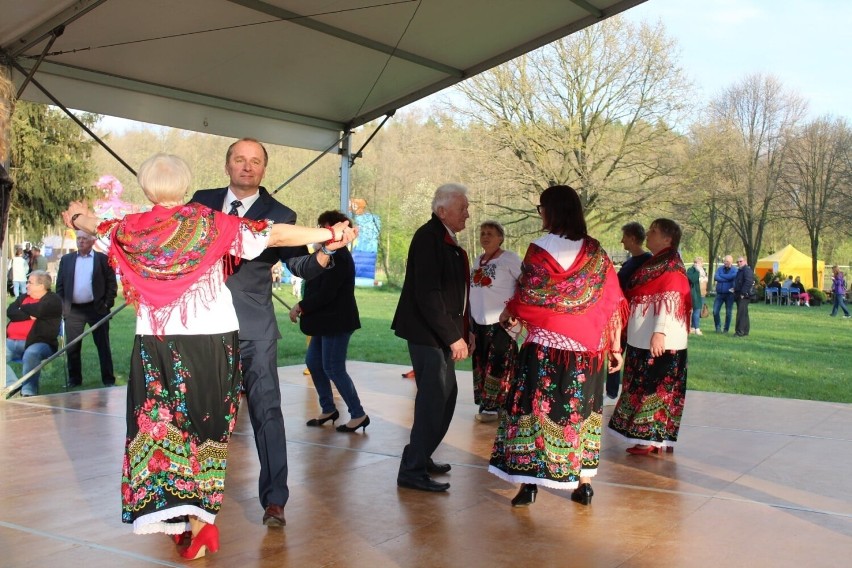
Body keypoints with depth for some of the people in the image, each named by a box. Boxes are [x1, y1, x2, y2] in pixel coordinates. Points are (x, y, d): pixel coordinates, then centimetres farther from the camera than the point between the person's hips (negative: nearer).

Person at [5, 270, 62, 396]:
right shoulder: (23, 297, 24)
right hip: (11, 342, 7)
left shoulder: (53, 300, 4)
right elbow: (10, 312, 7)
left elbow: (37, 310, -15)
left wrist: (23, 307, 4)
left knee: (31, 354, -38)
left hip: (38, 342, -6)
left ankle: (28, 392, -28)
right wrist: (29, 315, -6)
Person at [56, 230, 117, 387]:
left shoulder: (103, 259, 1)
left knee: (103, 345, 3)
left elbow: (112, 283, 0)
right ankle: (74, 380, 19)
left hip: (97, 309, -3)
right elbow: (60, 284, 10)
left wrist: (107, 304, -7)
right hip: (73, 310, 3)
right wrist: (62, 306, 1)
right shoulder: (66, 259, 9)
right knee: (72, 348, 7)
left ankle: (108, 380, 9)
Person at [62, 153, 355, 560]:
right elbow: (274, 235, -8)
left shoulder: (133, 229, 1)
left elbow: (98, 226, 23)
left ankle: (179, 516, 7)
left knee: (162, 421, 11)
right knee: (203, 425, 9)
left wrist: (77, 218, 46)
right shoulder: (211, 224, -5)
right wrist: (328, 234, 0)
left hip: (157, 341, 1)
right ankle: (199, 519, 8)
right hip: (214, 338, 0)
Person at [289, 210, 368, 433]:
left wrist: (301, 306, -16)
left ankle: (358, 415, 4)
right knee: (313, 361, 14)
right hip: (326, 321, 11)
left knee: (333, 368, -6)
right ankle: (328, 409, 26)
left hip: (337, 321, -11)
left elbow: (326, 293, -24)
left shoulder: (339, 257, -19)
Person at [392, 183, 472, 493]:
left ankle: (421, 458, 29)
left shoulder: (446, 239, 14)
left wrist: (462, 330, 12)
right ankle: (413, 471, 1)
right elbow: (428, 294, -22)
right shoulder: (429, 237, -16)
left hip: (442, 332, 10)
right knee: (434, 399, -7)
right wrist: (453, 337, -21)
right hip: (428, 333, -10)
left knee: (445, 395, 16)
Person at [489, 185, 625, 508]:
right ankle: (584, 484, 18)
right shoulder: (594, 251, 3)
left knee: (536, 407, 4)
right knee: (581, 410, 12)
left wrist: (508, 313, 14)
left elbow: (526, 296, -7)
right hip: (587, 347, 4)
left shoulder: (540, 249, -8)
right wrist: (615, 347, 9)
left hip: (546, 344, -4)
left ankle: (529, 482, 3)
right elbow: (612, 302, 3)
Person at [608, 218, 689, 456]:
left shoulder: (672, 266, -12)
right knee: (643, 387, 12)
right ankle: (652, 438, 20)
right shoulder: (654, 263, 16)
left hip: (660, 341, -9)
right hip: (642, 340, 9)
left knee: (655, 387, -3)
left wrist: (659, 332, -28)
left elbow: (670, 301, -21)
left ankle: (653, 440, 4)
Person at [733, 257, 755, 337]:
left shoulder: (747, 270, -11)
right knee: (744, 313, 15)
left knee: (741, 313, -14)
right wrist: (734, 289, 15)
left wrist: (743, 293, -24)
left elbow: (748, 282, -22)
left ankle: (740, 332, -16)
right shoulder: (739, 270, 21)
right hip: (739, 295, 11)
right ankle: (745, 331, 21)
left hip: (744, 295, -11)